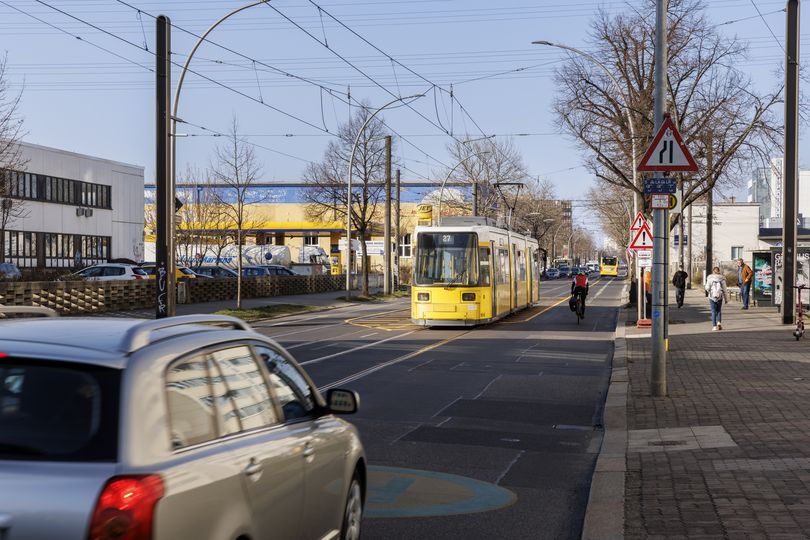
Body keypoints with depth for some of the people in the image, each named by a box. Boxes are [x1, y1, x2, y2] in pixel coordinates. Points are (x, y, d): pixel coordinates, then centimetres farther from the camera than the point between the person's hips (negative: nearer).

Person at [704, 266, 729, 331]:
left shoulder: (710, 278, -3)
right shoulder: (722, 279, 0)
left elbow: (707, 287, -7)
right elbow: (724, 289, 1)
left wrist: (705, 286, 17)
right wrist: (726, 298, 7)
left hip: (712, 296, -1)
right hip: (720, 296, 1)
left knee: (713, 311, 4)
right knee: (719, 310, 15)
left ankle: (714, 326, -1)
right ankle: (719, 322, -3)